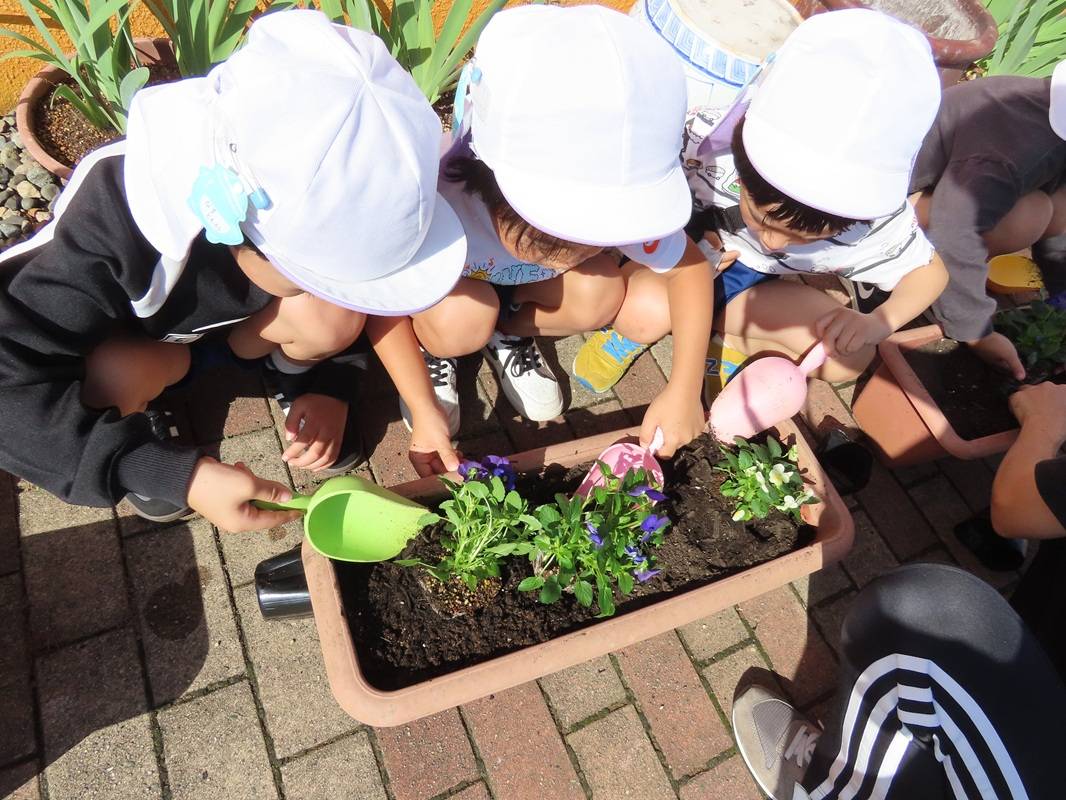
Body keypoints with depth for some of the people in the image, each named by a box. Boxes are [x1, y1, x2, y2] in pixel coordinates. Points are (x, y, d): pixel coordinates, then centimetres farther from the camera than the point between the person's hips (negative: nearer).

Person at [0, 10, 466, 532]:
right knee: (114, 377, -35)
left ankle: (290, 370, 6)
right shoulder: (115, 234, -40)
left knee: (333, 319, -28)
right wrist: (174, 473, -45)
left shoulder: (309, 203, -29)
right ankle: (138, 437, -1)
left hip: (223, 306, 2)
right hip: (116, 330, -1)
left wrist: (326, 385, -18)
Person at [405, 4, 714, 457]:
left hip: (517, 283, 3)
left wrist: (685, 393, -22)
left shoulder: (616, 202, -34)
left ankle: (510, 334, 4)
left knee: (601, 292, -25)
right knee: (462, 318, -34)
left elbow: (690, 266, -18)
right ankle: (429, 348, 2)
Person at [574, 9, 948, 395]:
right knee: (645, 311, -37)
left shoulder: (874, 218, -24)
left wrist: (879, 322, -26)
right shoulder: (709, 138, -32)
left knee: (851, 357, -16)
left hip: (751, 280, 3)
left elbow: (930, 271, -7)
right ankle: (633, 330, 0)